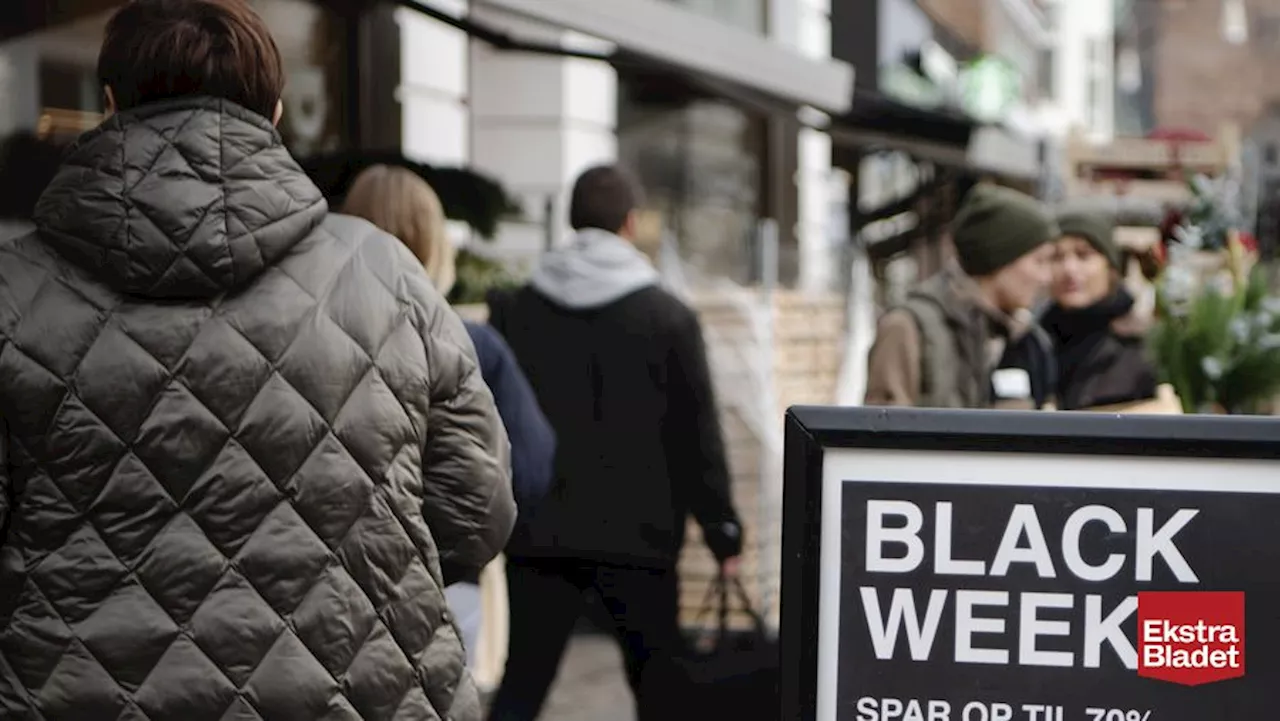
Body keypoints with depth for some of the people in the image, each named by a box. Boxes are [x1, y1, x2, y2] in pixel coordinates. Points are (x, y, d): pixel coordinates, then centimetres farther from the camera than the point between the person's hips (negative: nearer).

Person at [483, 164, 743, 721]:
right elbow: (697, 435, -3)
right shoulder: (669, 318, -4)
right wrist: (721, 528, 4)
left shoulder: (512, 311, 2)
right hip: (637, 534, -2)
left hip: (537, 530, 2)